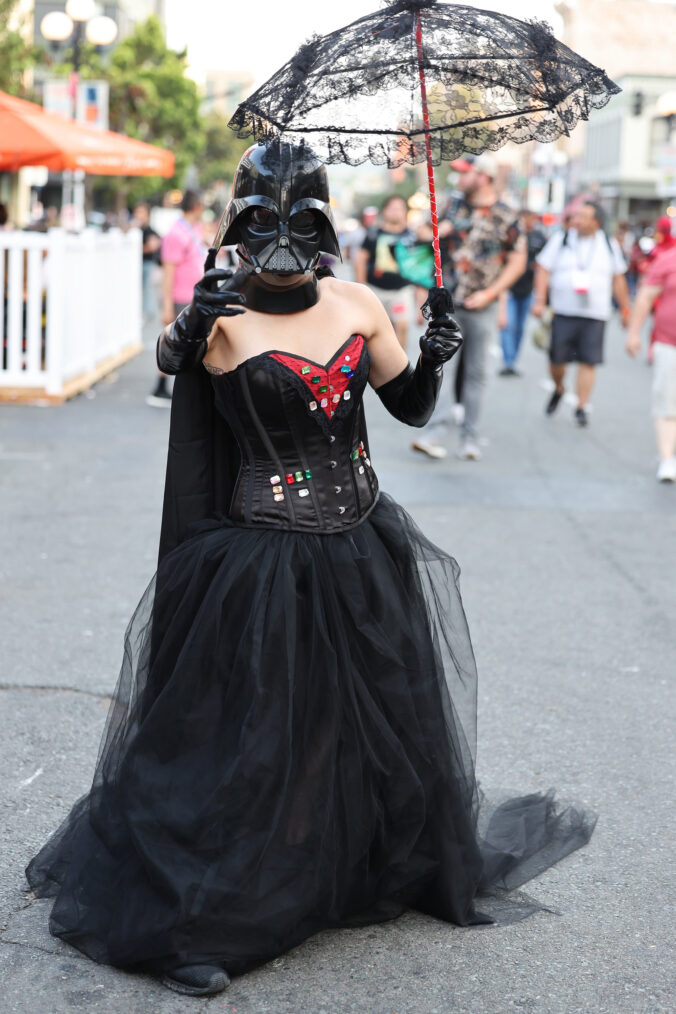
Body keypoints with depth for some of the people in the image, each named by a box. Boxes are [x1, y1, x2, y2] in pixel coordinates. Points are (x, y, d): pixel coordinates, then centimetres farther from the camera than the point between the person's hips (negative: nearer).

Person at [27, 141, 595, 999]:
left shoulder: (356, 307, 3)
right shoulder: (222, 314, -9)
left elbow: (411, 408, 10)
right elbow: (170, 358, -26)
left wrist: (432, 359, -9)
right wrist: (188, 327, -46)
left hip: (363, 550, 5)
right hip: (260, 563, -5)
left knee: (385, 721, 18)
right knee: (248, 742, 2)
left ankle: (401, 870, 43)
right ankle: (189, 924, 19)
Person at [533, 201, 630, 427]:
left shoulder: (609, 245, 8)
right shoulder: (561, 240, 4)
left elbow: (618, 279, 15)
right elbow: (543, 271, 2)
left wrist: (625, 309, 15)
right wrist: (539, 300, -9)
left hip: (595, 314, 0)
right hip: (563, 313, 0)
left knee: (588, 361, -5)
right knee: (557, 358, 2)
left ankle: (581, 407, 1)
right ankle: (558, 389, 32)